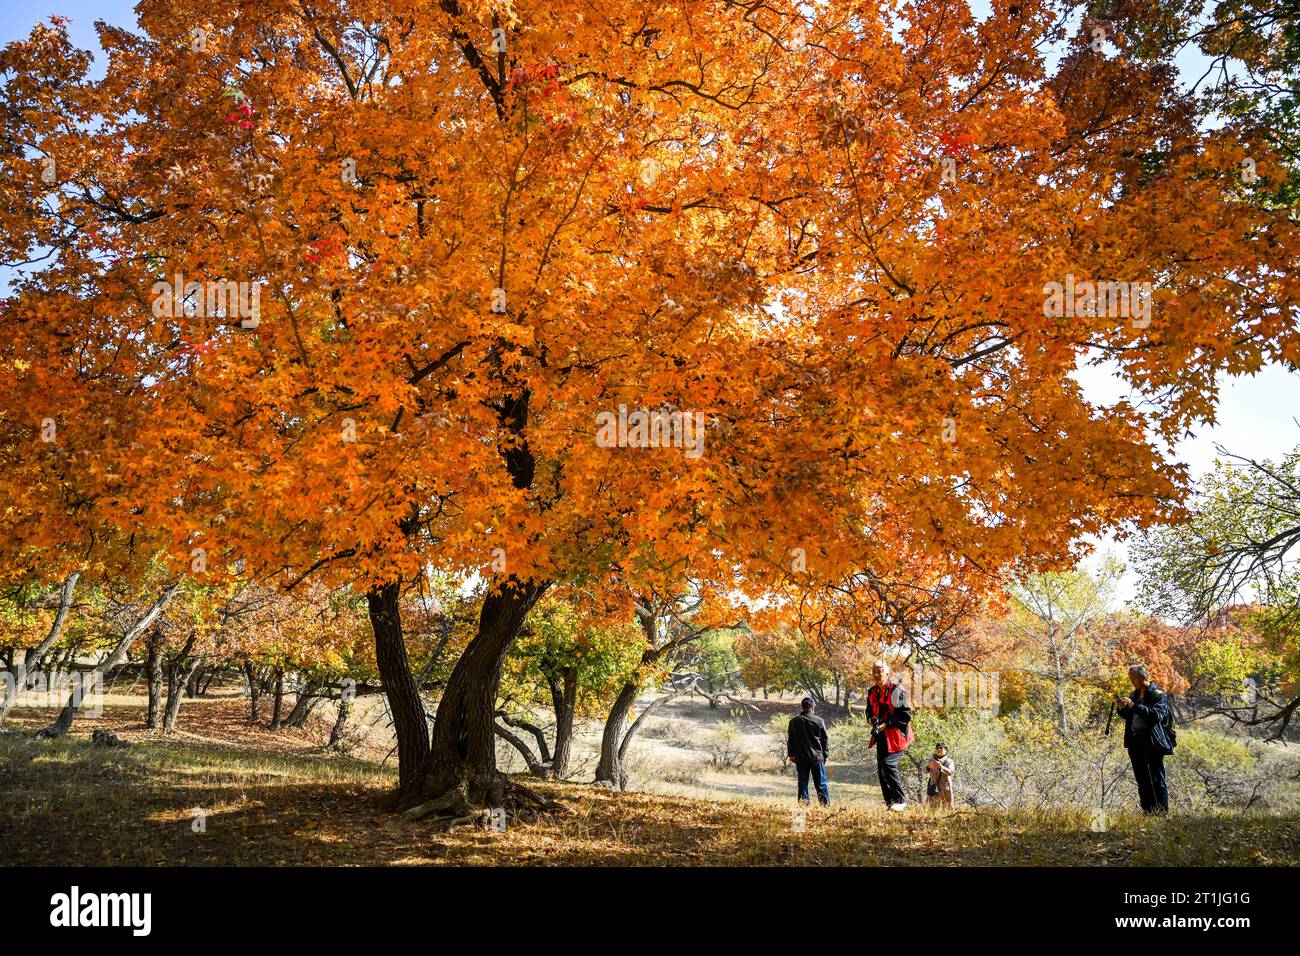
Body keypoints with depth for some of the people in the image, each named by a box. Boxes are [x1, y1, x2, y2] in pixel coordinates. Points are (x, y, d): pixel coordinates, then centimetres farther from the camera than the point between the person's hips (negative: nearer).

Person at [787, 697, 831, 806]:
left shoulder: (794, 721, 0)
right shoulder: (819, 721, -3)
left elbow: (790, 739, 5)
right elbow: (825, 739, 2)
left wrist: (791, 754, 14)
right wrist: (825, 755, 11)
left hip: (800, 758, 1)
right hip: (817, 757, -1)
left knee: (802, 783, 7)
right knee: (821, 784, 5)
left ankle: (803, 804, 3)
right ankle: (825, 804, 3)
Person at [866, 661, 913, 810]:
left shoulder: (897, 691, -14)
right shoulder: (872, 692, 8)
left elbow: (906, 715, -16)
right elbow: (870, 710, 24)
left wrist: (886, 724, -19)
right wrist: (872, 719, 0)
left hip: (896, 735, -7)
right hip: (882, 736, 7)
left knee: (888, 764, -18)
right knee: (881, 768, 6)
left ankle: (900, 801, -6)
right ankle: (889, 802, 15)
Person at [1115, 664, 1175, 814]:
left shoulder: (1157, 695, -8)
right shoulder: (1134, 695, 14)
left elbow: (1156, 715, -23)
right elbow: (1129, 717, 22)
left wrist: (1133, 706, -26)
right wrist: (1122, 708, 2)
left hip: (1153, 743, -8)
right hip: (1135, 742, 8)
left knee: (1156, 779, -5)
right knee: (1142, 780, 11)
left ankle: (1162, 813, -1)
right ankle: (1147, 813, 18)